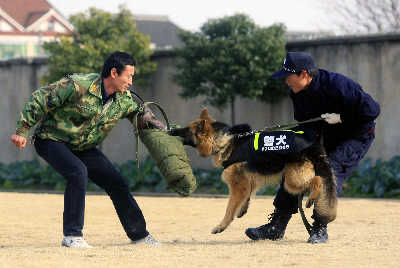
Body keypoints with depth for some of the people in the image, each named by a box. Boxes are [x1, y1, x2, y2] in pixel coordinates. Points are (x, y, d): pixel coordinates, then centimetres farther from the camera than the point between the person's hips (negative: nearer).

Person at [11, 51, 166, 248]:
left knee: (116, 183, 2)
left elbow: (144, 116, 10)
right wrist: (22, 131, -20)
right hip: (52, 140, -7)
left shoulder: (125, 100, -8)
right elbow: (40, 100, -21)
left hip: (83, 147, 7)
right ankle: (71, 235, -24)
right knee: (78, 173, -32)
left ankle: (139, 234, 19)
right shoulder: (77, 86, -28)